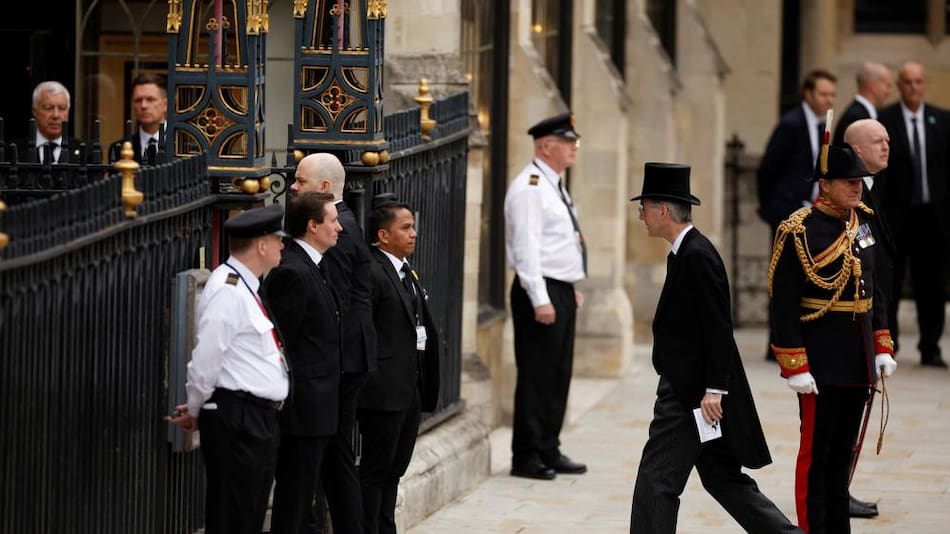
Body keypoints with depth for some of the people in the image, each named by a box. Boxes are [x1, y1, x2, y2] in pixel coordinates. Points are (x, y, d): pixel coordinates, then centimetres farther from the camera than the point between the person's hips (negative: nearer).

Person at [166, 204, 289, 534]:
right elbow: (206, 359, -17)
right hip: (236, 419, -10)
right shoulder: (227, 291, -17)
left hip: (259, 419, 10)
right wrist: (196, 411, -4)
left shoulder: (247, 287, 16)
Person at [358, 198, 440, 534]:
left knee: (394, 468, 15)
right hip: (385, 390, -9)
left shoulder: (409, 273, 15)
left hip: (411, 390, 9)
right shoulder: (373, 273, -14)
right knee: (376, 469, -2)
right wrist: (368, 377, -17)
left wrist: (426, 388, 14)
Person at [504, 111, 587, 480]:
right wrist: (540, 299, -23)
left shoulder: (554, 187, 17)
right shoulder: (529, 188, -14)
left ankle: (549, 451, 20)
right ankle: (527, 457, 0)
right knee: (536, 376, -5)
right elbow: (526, 246, -20)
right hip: (541, 293, -10)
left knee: (558, 374, 13)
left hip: (562, 292, 10)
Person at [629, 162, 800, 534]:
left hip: (693, 393, -10)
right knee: (722, 479, 13)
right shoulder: (685, 253, 13)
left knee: (656, 480, -6)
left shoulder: (698, 256, -17)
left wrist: (713, 390, -22)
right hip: (689, 388, 10)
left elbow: (718, 328, -21)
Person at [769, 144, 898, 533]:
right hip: (821, 366, -7)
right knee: (816, 455, 1)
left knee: (843, 453, 14)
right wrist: (795, 367, -17)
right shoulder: (799, 233, -14)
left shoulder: (863, 222, 7)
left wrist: (882, 346, 12)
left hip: (858, 362, 7)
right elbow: (783, 305, -15)